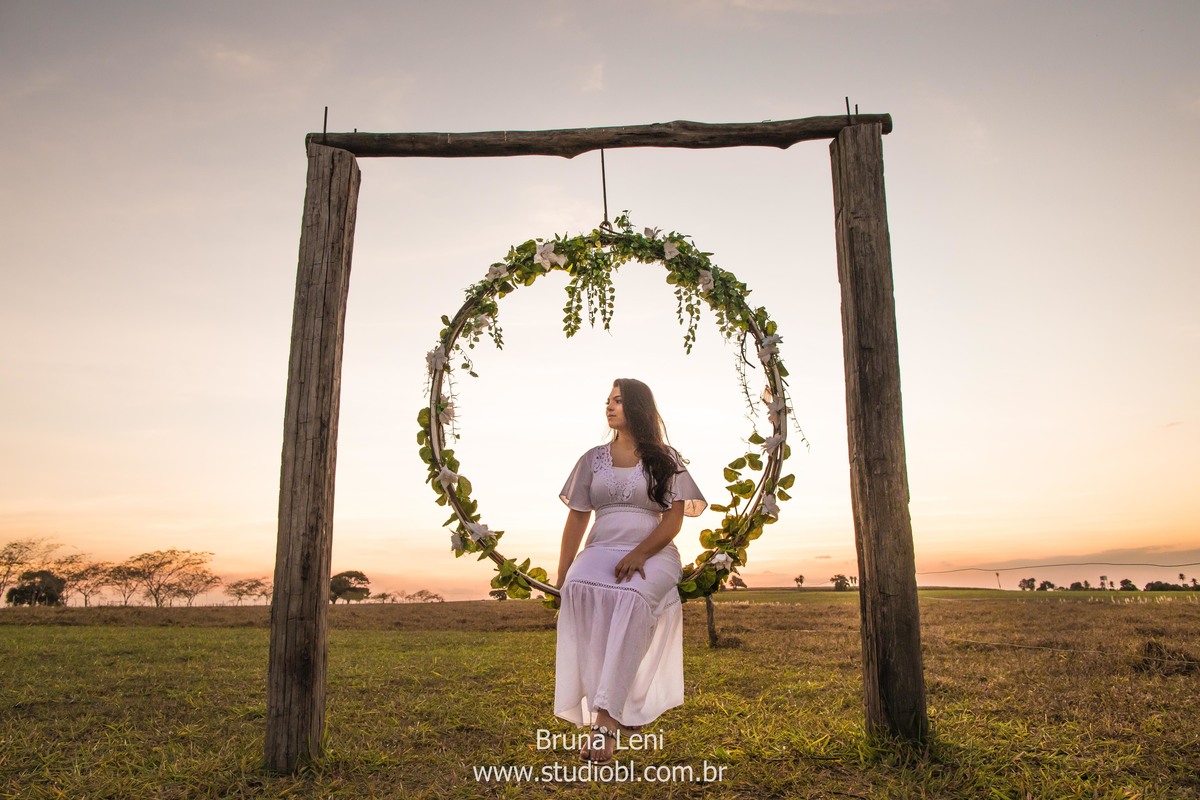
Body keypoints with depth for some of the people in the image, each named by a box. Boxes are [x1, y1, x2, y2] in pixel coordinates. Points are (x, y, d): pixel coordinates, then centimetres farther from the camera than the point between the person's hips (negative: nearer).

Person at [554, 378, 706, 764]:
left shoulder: (665, 458, 9)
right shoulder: (593, 459, 17)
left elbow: (674, 518, 0)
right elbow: (577, 518, 13)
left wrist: (639, 554, -18)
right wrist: (560, 577, 4)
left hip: (653, 554, -2)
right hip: (602, 550, 3)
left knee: (632, 597, -38)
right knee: (579, 590, -34)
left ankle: (605, 717, -39)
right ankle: (618, 709, -30)